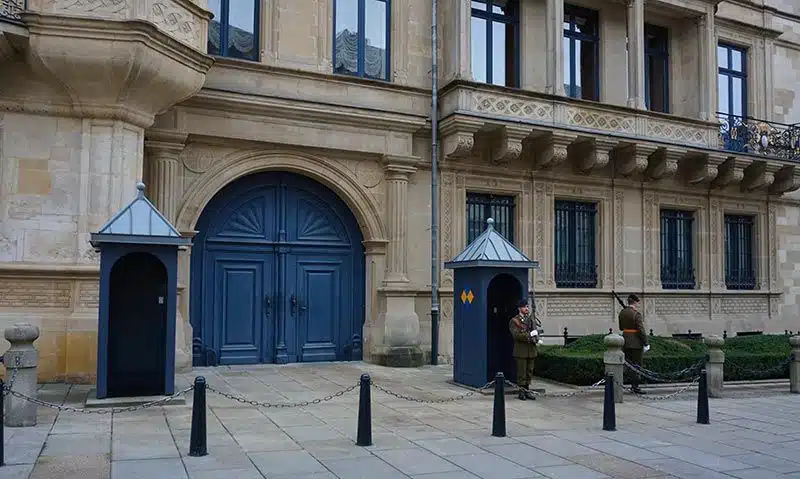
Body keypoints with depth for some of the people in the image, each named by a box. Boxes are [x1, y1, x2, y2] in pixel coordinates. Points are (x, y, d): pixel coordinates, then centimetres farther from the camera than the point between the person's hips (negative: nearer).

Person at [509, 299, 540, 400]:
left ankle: (527, 390, 16)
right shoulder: (514, 321, -5)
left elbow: (536, 331, 11)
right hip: (521, 351, -6)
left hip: (531, 350, 6)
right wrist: (530, 335, -18)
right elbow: (516, 335, -16)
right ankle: (521, 391, 4)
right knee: (521, 372, -3)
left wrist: (535, 338, -11)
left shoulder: (530, 319, 16)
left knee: (529, 371, 8)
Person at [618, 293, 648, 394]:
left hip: (625, 341, 7)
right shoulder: (636, 314, -16)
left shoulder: (622, 312, 6)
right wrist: (645, 343, -11)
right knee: (637, 365, 2)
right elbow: (641, 330, -17)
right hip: (636, 342, -7)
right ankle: (635, 386, 5)